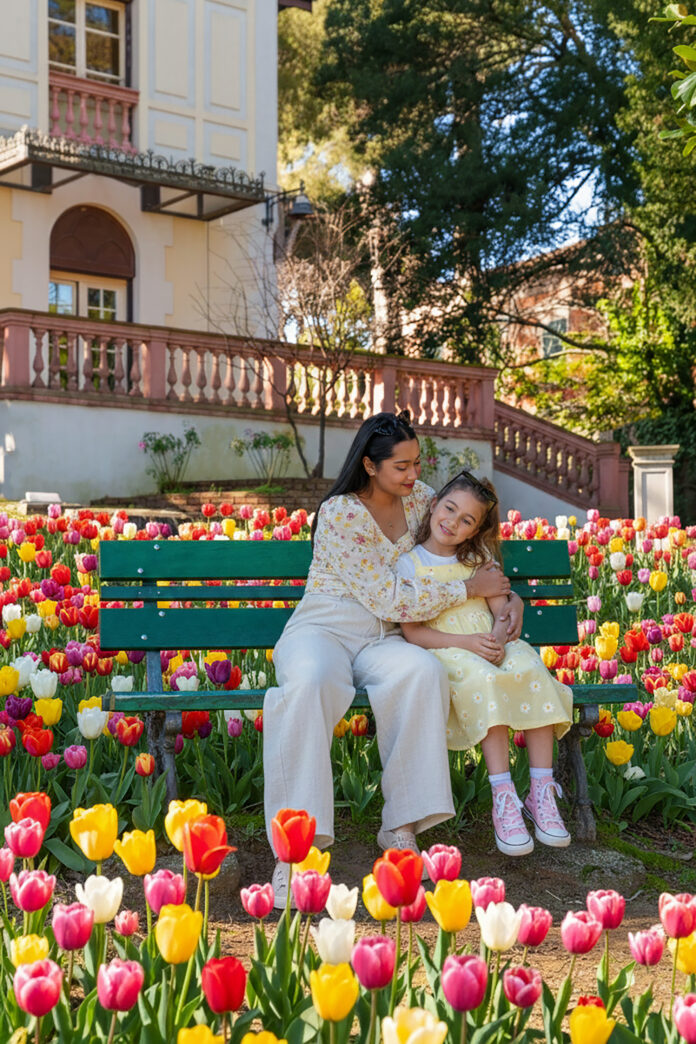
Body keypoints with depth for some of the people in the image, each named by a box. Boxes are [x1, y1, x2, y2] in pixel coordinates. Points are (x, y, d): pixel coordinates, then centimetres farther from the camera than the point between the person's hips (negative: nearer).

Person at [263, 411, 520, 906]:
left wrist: (508, 594, 9)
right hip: (324, 628, -4)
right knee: (309, 683, -41)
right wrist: (470, 589, -11)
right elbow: (391, 600, -16)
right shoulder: (339, 514, -13)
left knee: (424, 672, -33)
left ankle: (401, 827, -26)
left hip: (380, 641, 5)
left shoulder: (418, 496, 8)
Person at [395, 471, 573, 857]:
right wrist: (467, 642, -17)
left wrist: (498, 637, -17)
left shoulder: (480, 558, 16)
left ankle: (541, 792, -25)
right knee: (483, 679, -35)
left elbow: (501, 610, 8)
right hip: (444, 652, -3)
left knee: (532, 670, -28)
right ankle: (503, 797, -34)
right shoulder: (408, 563, 4)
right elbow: (413, 631, -5)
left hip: (492, 647, 4)